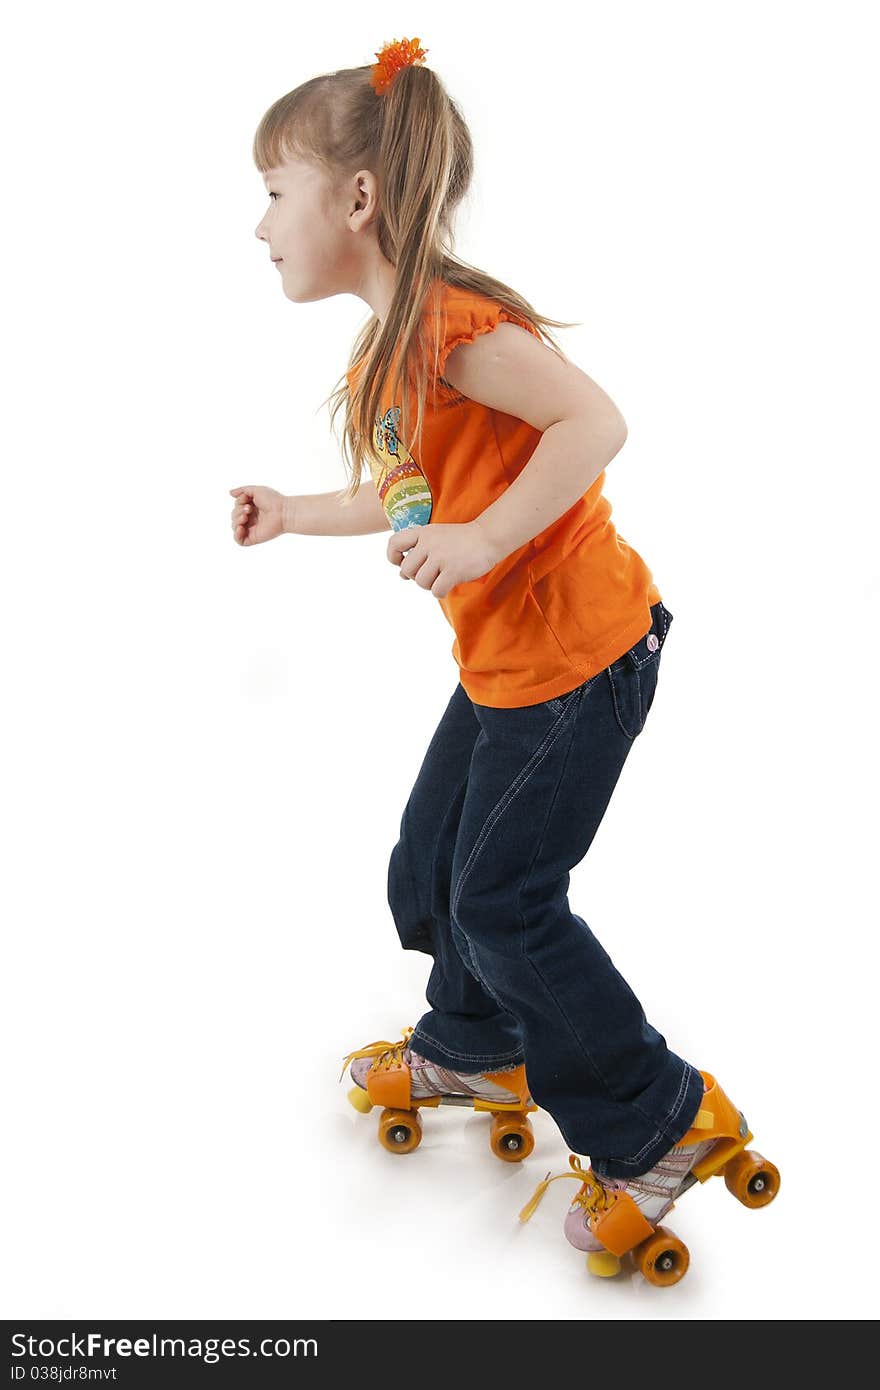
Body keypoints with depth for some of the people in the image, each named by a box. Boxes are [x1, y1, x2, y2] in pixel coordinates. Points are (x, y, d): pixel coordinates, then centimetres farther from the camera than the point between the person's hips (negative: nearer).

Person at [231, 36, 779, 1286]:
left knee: (503, 900, -3)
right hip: (503, 658, 10)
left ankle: (664, 1125, 16)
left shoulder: (453, 321, -20)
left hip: (579, 650, -10)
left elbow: (595, 422, -28)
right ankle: (478, 1050, 43)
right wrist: (294, 516, 22)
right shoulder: (384, 351, 10)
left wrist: (482, 541, -33)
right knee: (430, 864, 18)